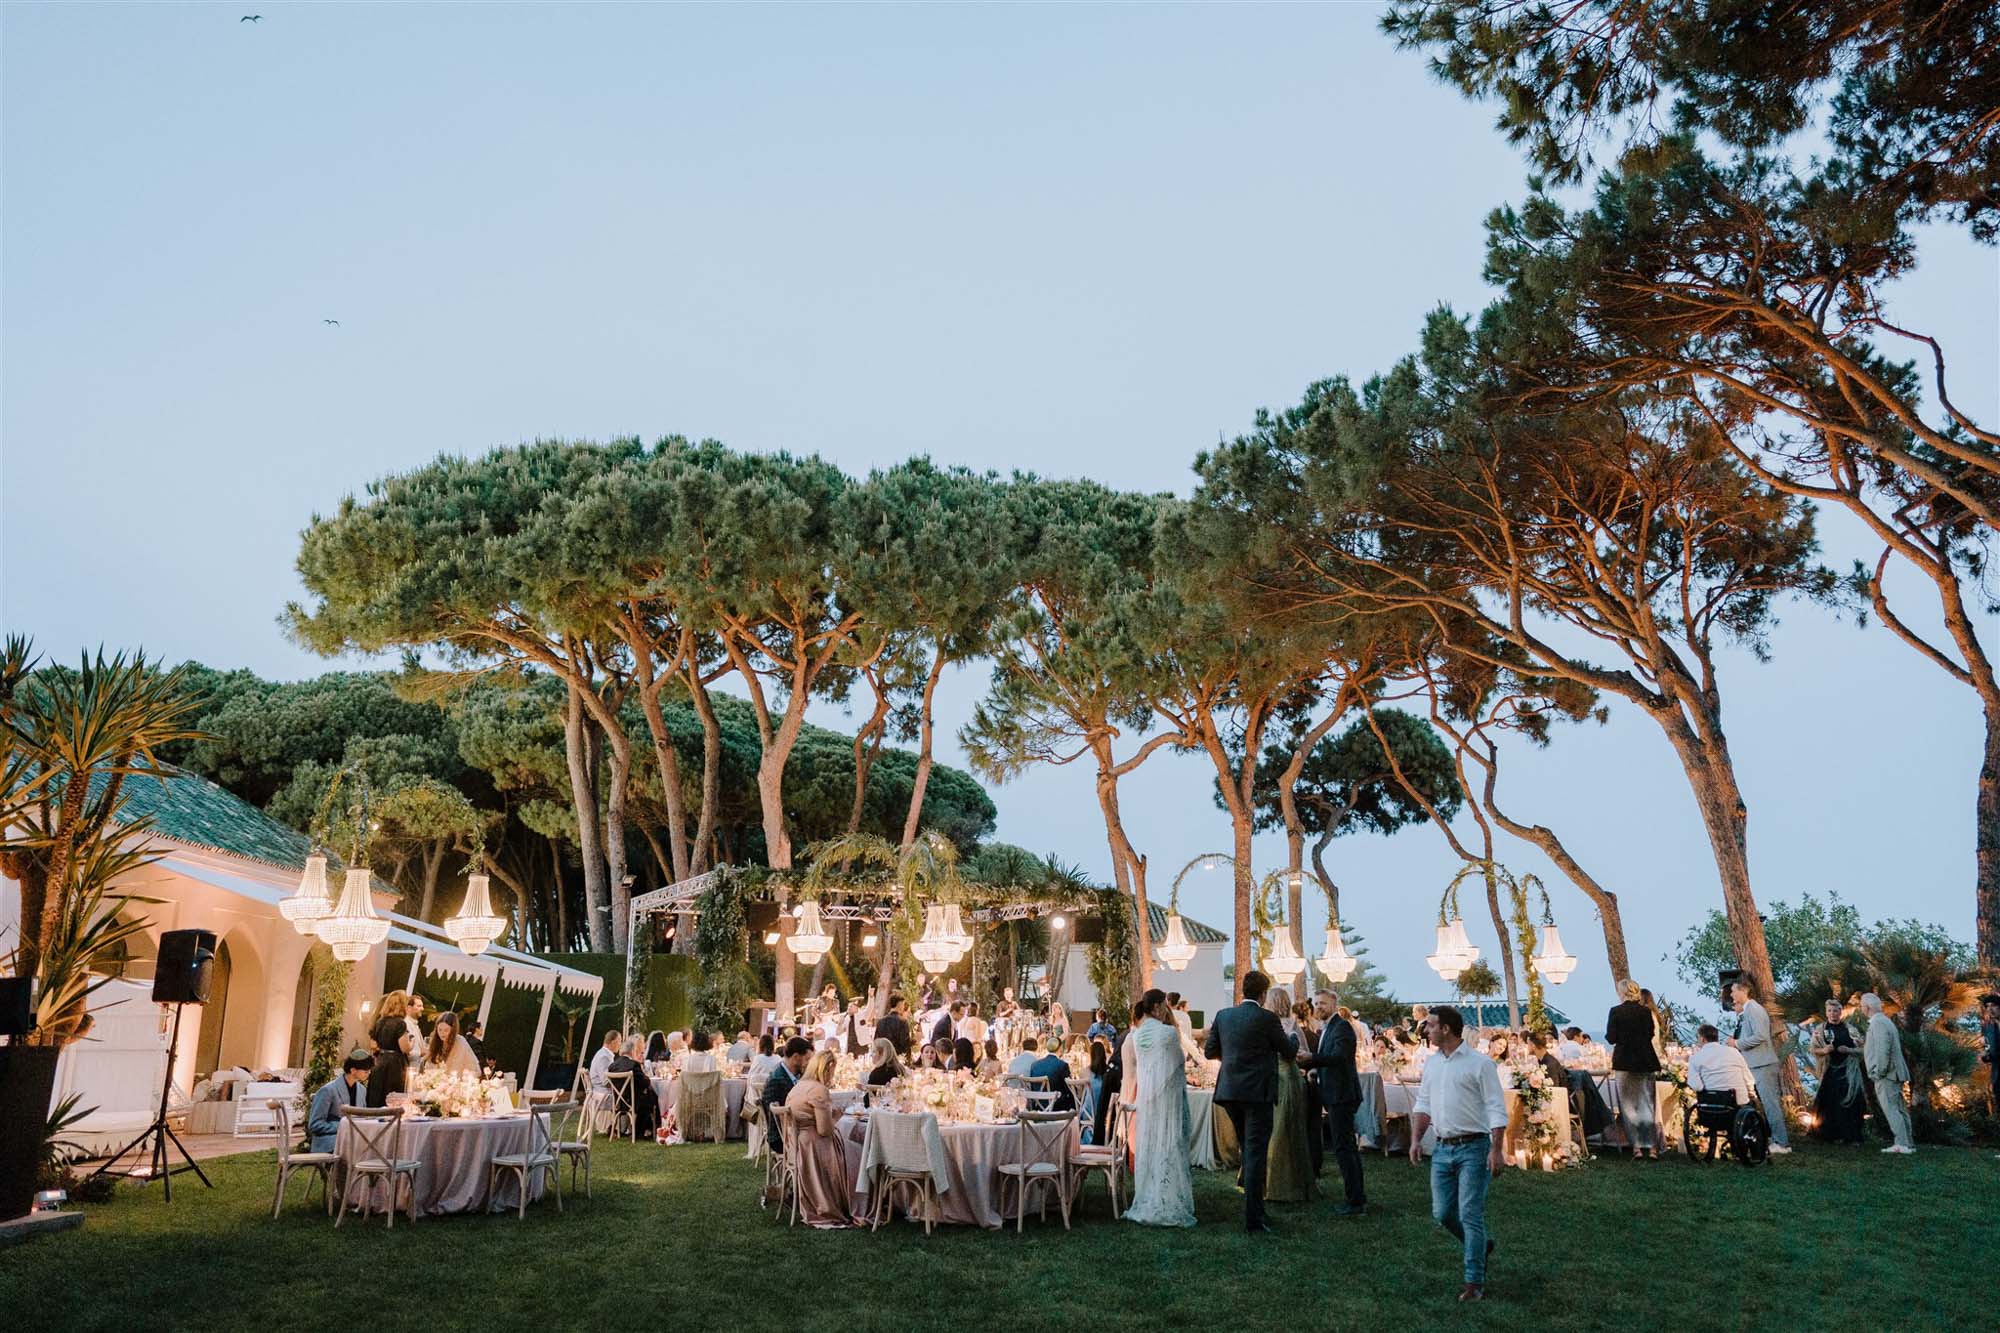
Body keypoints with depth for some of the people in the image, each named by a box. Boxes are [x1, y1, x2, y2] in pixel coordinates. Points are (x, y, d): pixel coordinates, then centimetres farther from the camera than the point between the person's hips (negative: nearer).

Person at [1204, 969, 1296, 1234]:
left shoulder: (1223, 1015, 4)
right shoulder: (1267, 1018, -11)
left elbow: (1209, 1052, 12)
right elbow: (1289, 1053, 0)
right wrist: (1291, 1039, 22)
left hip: (1230, 1092, 6)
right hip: (1257, 1093, -5)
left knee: (1248, 1151, 20)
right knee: (1255, 1154, -2)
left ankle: (1255, 1210, 28)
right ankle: (1253, 1219, -2)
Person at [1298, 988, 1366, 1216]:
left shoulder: (1341, 1027, -13)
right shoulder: (1326, 1029, 17)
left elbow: (1339, 1056, -28)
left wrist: (1310, 1059, -37)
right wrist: (1315, 1071, 5)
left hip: (1342, 1096, -10)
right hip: (1337, 1097, 10)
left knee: (1343, 1149, -9)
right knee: (1348, 1147, 15)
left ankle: (1355, 1202, -5)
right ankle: (1359, 1198, 23)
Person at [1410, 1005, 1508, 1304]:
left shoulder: (1479, 1064, -10)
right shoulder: (1431, 1063, 10)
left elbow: (1497, 1110, -11)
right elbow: (1423, 1104, 15)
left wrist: (1496, 1150, -18)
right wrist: (1416, 1139, 4)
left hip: (1473, 1147, -6)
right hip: (1443, 1148, 7)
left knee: (1470, 1214, -6)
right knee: (1442, 1213, 8)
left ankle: (1475, 1282, 5)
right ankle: (1481, 1246, 34)